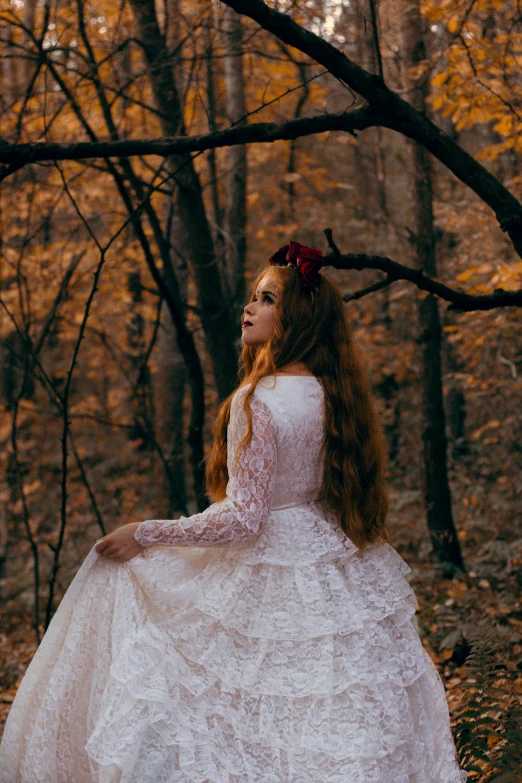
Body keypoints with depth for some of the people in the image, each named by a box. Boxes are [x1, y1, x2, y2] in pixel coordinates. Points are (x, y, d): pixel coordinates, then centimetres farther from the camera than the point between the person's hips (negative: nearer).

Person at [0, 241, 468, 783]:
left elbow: (243, 518, -23)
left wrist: (144, 535, -15)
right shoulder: (333, 392, 2)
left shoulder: (259, 399, -22)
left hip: (273, 567, -8)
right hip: (343, 571, 8)